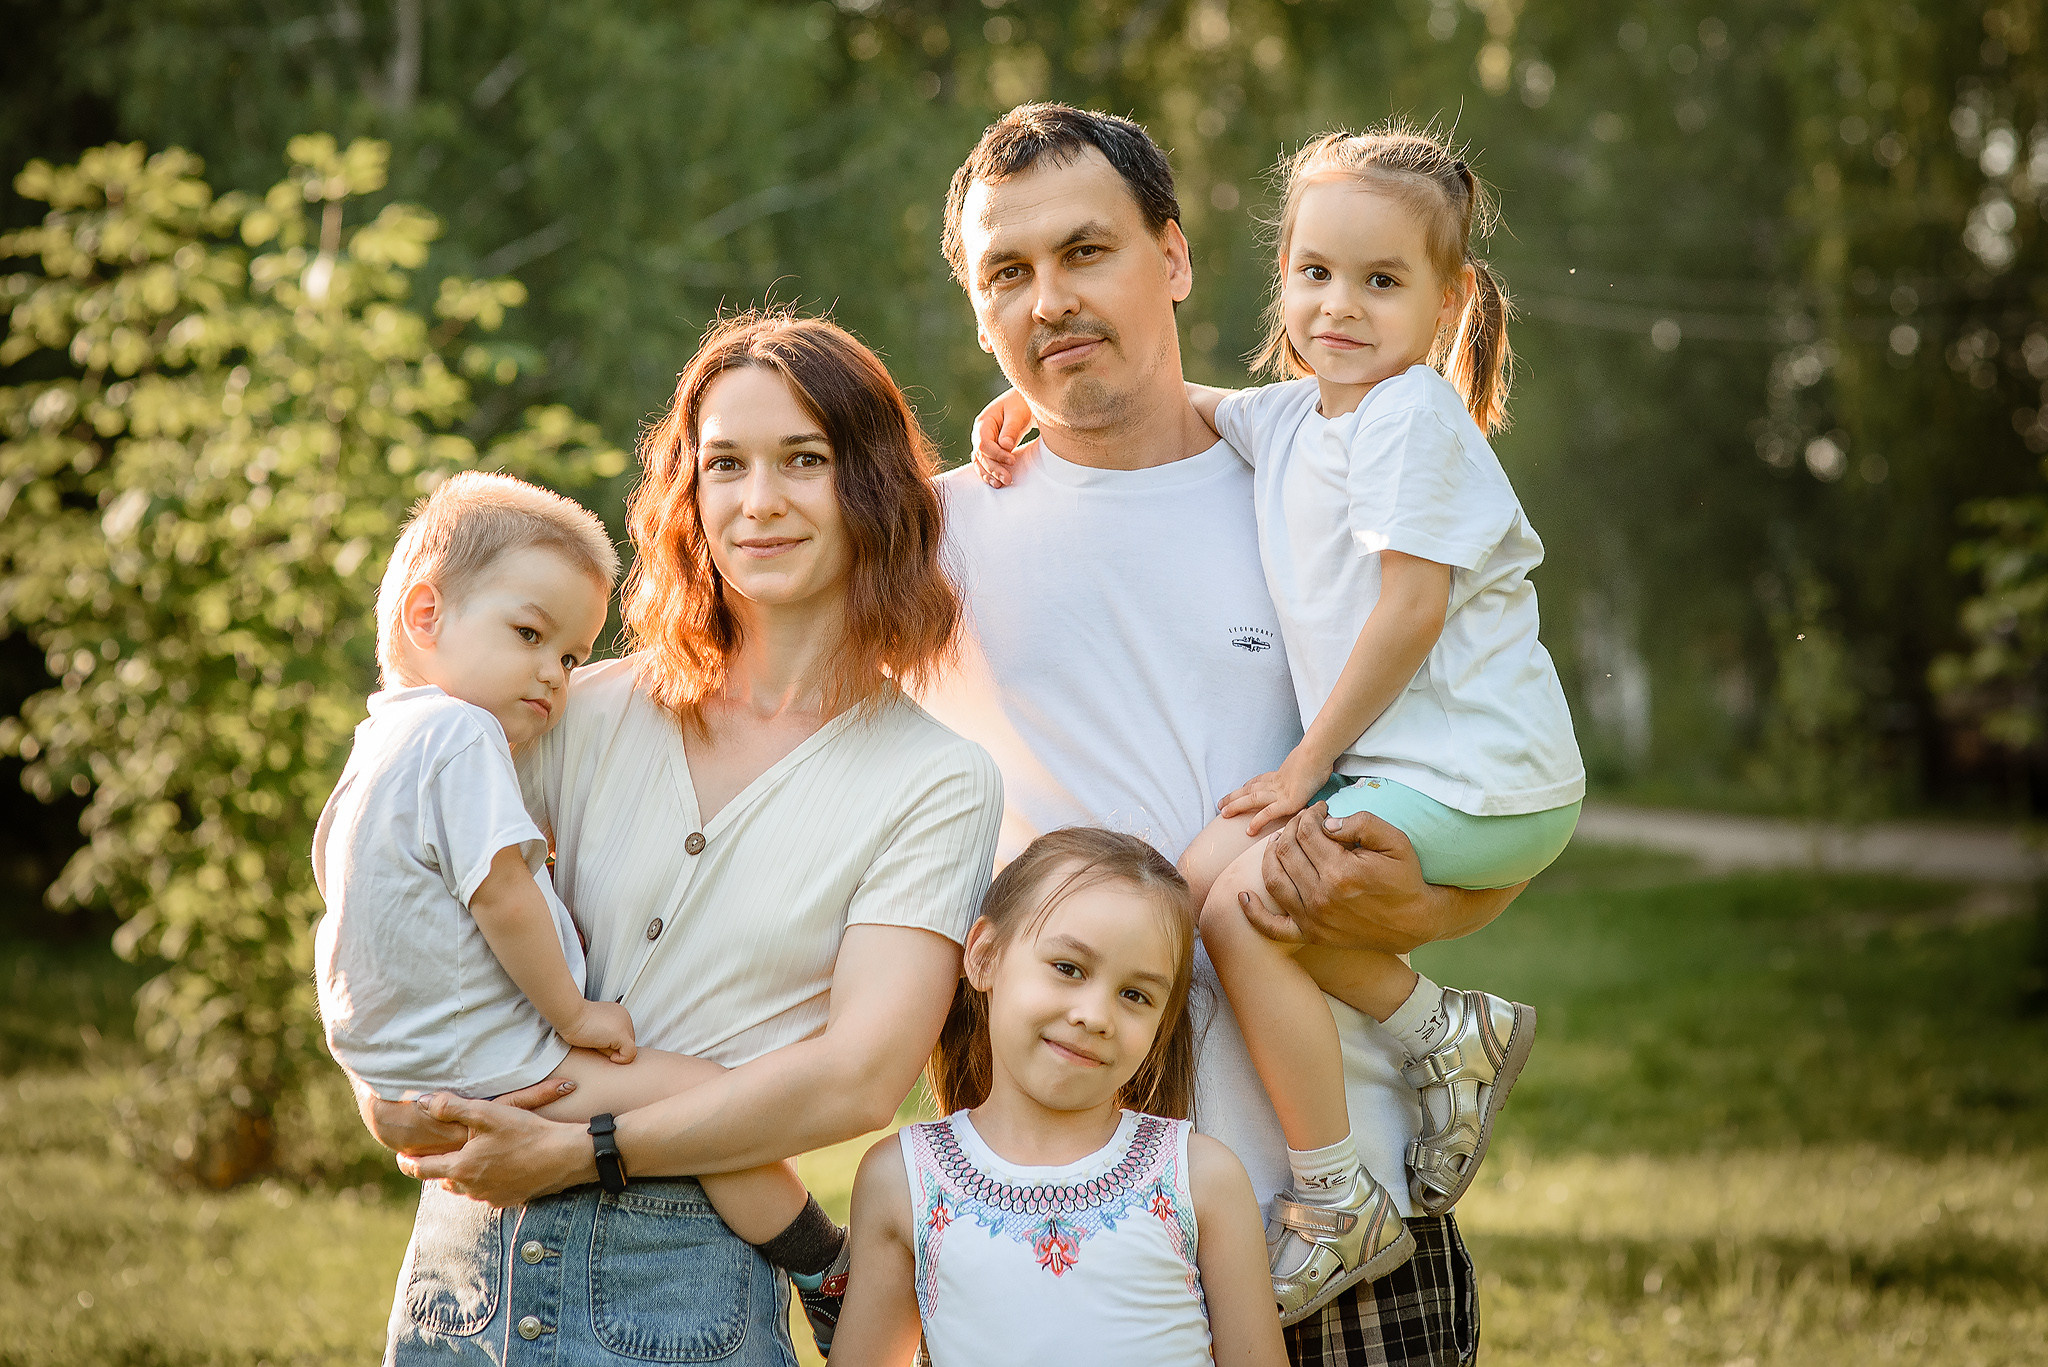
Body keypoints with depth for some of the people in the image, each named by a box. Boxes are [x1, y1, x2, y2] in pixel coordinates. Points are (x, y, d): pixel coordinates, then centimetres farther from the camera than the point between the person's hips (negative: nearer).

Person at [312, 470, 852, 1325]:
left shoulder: (378, 744, 15)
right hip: (491, 1073, -11)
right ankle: (835, 1279, -5)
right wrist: (572, 1011, -11)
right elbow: (502, 896, -24)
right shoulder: (461, 737, -19)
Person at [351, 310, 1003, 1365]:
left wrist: (584, 1152, -15)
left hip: (686, 1282, -3)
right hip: (468, 1254, 3)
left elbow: (859, 1077, -12)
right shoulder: (595, 714, 6)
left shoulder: (937, 782, -3)